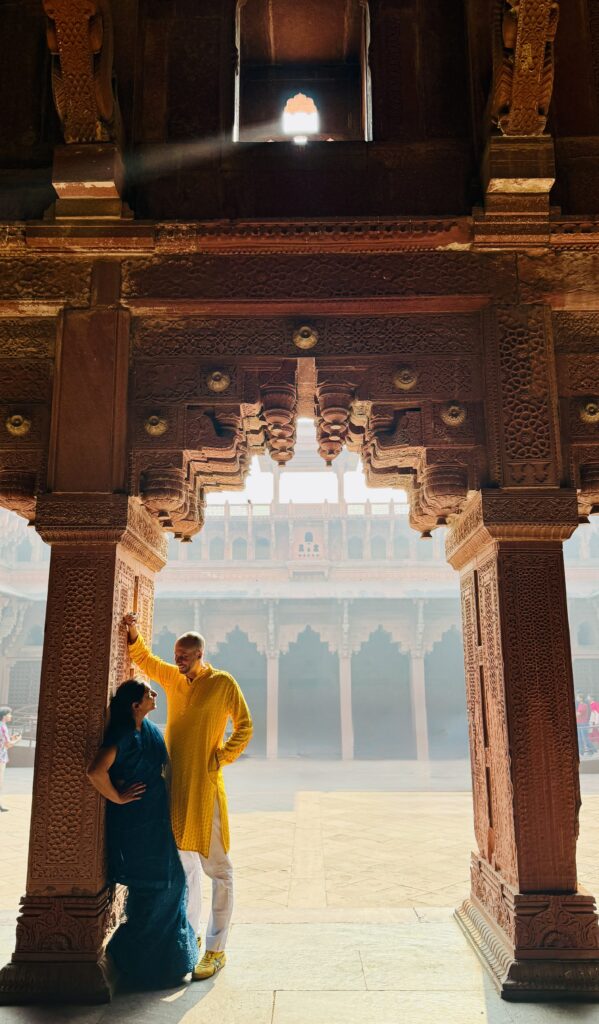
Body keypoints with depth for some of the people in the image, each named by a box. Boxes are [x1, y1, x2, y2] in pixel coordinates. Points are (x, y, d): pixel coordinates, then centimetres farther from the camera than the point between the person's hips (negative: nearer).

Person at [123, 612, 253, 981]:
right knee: (184, 861, 16)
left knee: (217, 867, -1)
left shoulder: (223, 683, -6)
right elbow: (144, 658, 19)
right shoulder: (173, 678, 9)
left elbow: (245, 726, -2)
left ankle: (216, 950, 6)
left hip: (204, 784, -6)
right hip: (174, 782, 6)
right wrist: (133, 632, 3)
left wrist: (222, 759, -8)